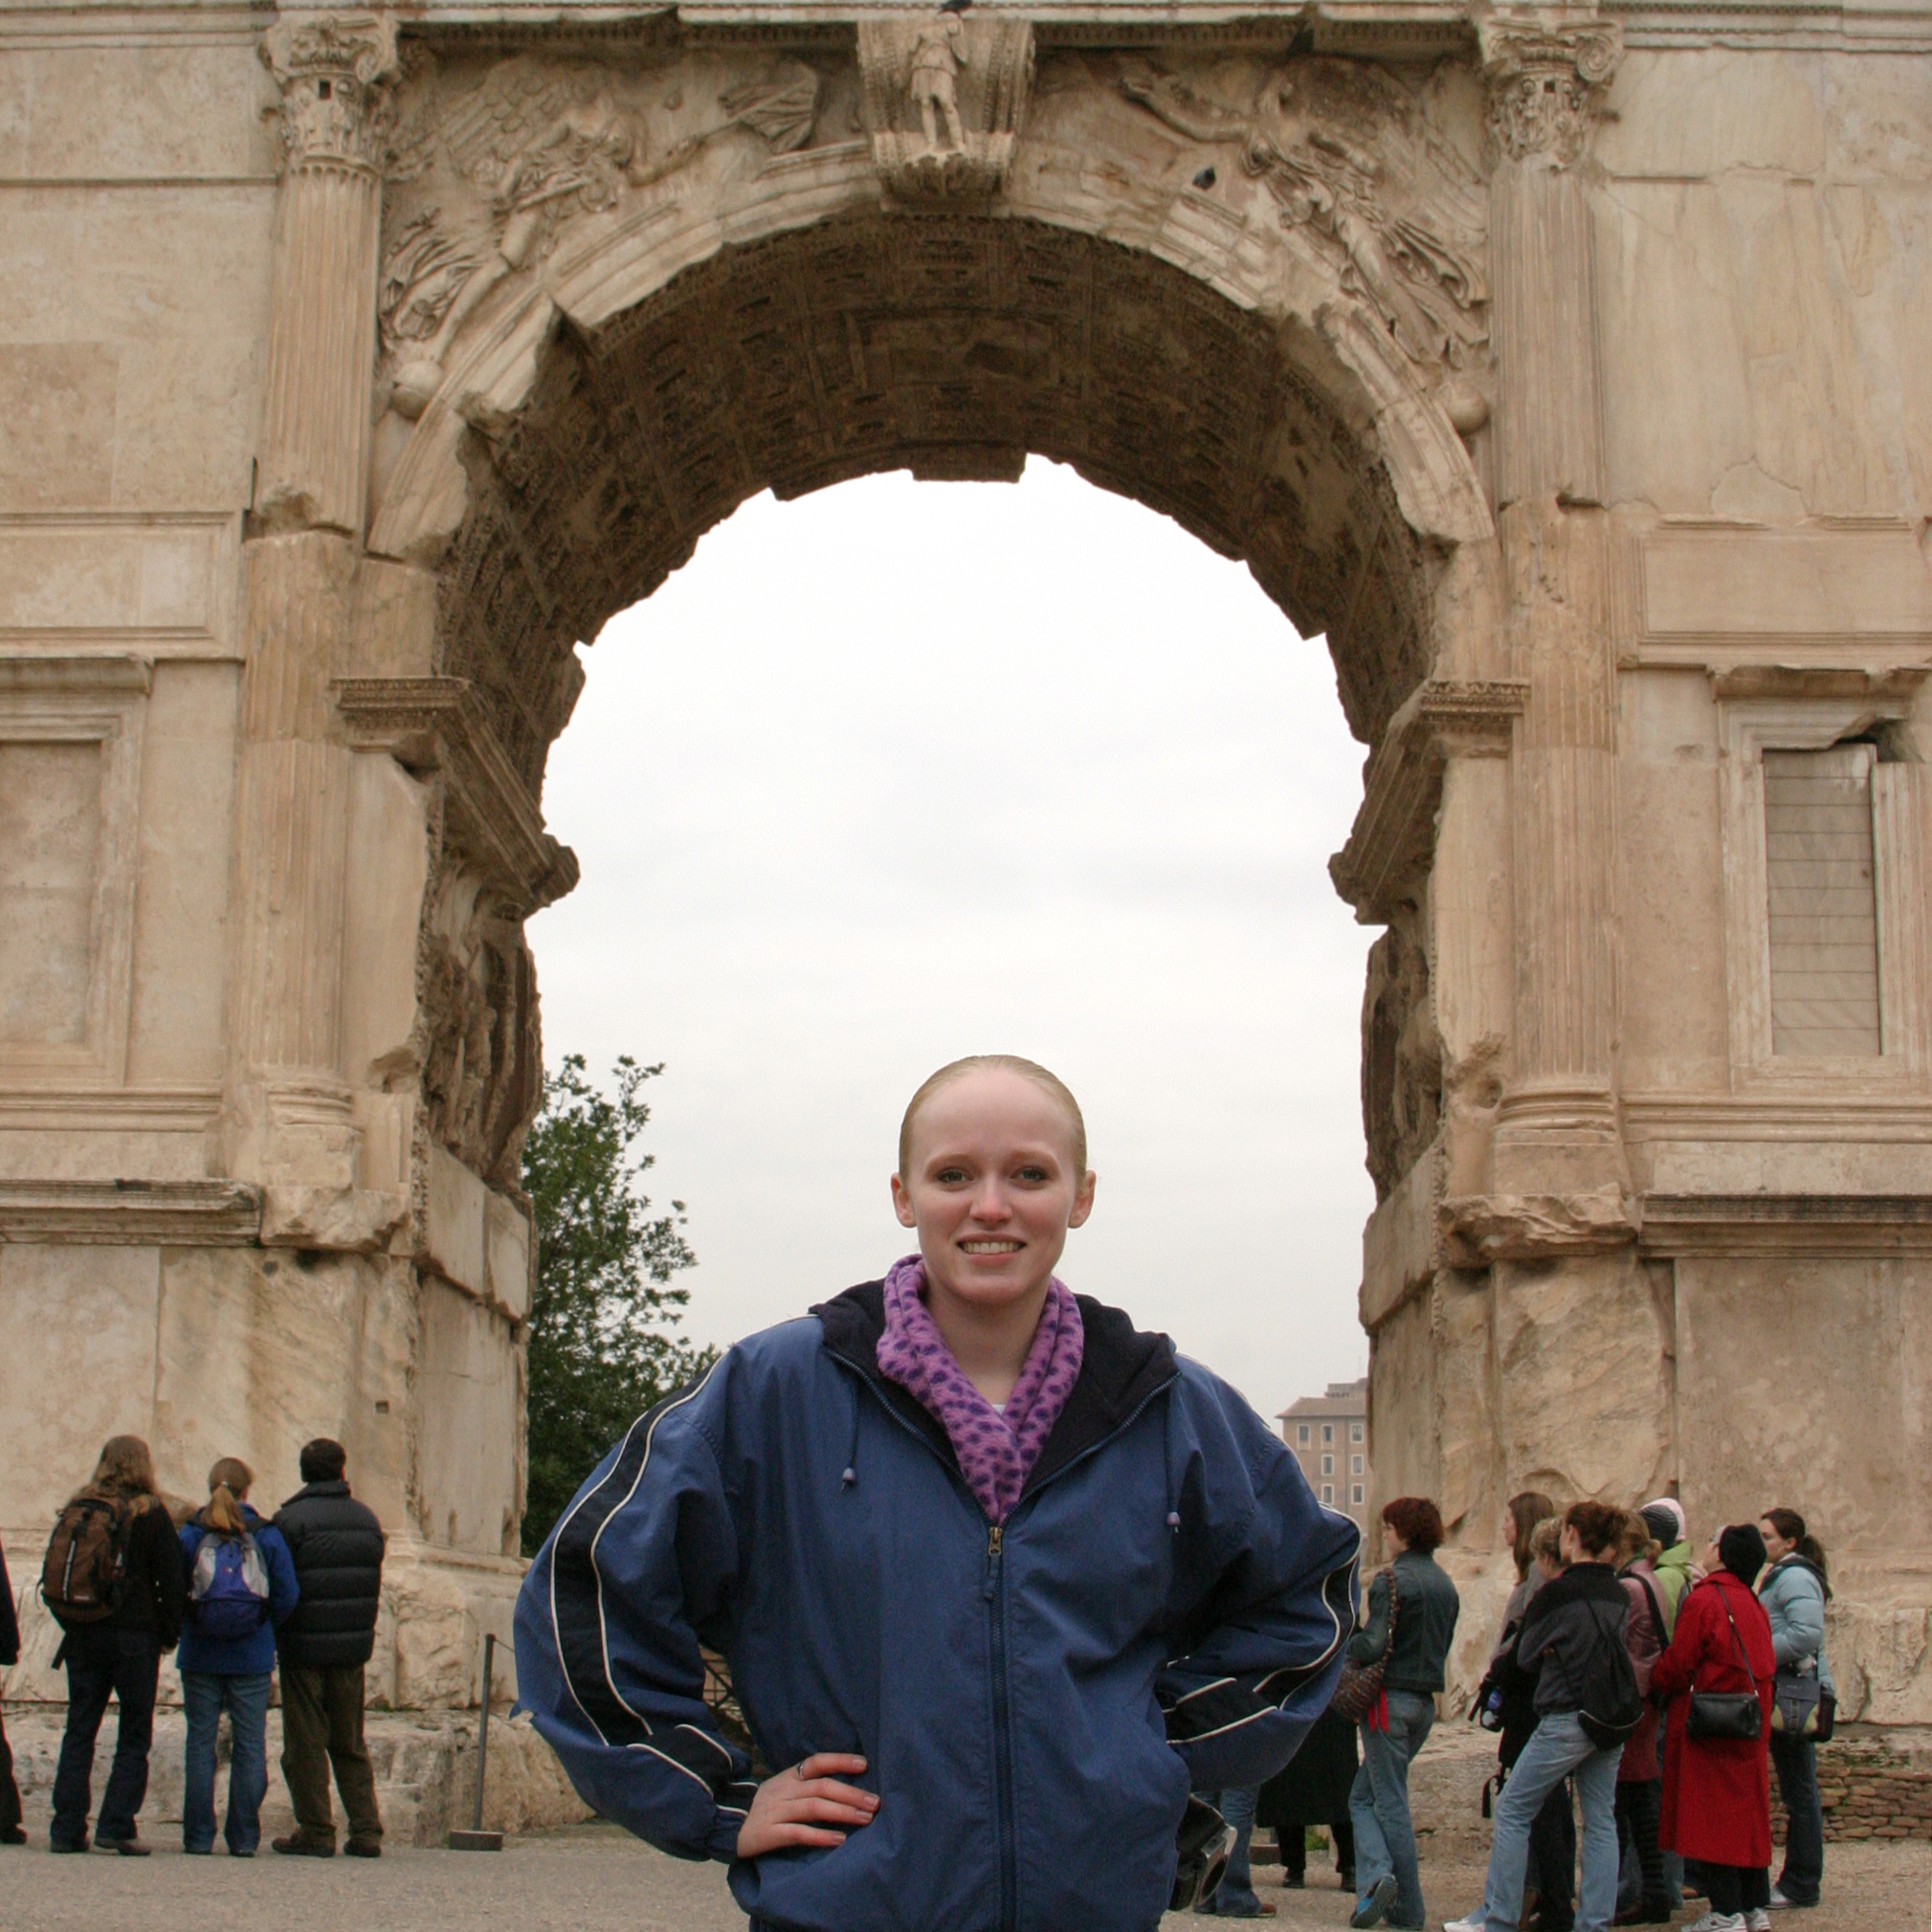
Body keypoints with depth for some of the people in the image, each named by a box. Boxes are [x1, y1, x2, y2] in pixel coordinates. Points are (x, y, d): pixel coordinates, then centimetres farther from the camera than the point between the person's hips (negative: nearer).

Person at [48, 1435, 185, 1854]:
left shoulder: (78, 1509, 6)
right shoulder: (150, 1513, -6)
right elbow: (171, 1579, -7)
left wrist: (72, 1623, 16)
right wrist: (169, 1633, 2)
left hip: (84, 1634, 4)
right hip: (135, 1636, -4)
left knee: (78, 1733, 9)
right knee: (134, 1737, 4)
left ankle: (67, 1827, 5)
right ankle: (117, 1825, -4)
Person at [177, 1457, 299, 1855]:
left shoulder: (189, 1535, -3)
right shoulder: (267, 1536, -2)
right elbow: (287, 1596, -2)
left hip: (200, 1657, 0)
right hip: (253, 1658, 0)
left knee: (200, 1742, 6)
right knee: (250, 1744, 6)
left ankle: (198, 1835, 6)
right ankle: (244, 1837, 5)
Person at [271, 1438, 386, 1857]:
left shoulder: (290, 1519, -10)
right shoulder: (367, 1520, 6)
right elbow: (374, 1584, 8)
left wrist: (274, 1637, 1)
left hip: (304, 1648, -5)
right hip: (353, 1648, 5)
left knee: (305, 1744, 3)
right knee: (351, 1744, 13)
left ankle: (316, 1831, 2)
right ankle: (366, 1831, 10)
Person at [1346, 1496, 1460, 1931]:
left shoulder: (1392, 1580, -13)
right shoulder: (1445, 1585, 11)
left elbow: (1373, 1644, -20)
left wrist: (1342, 1647, -4)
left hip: (1390, 1697, -7)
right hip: (1426, 1700, 7)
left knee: (1390, 1804, -1)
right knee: (1363, 1796, 14)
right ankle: (1377, 1879, 1)